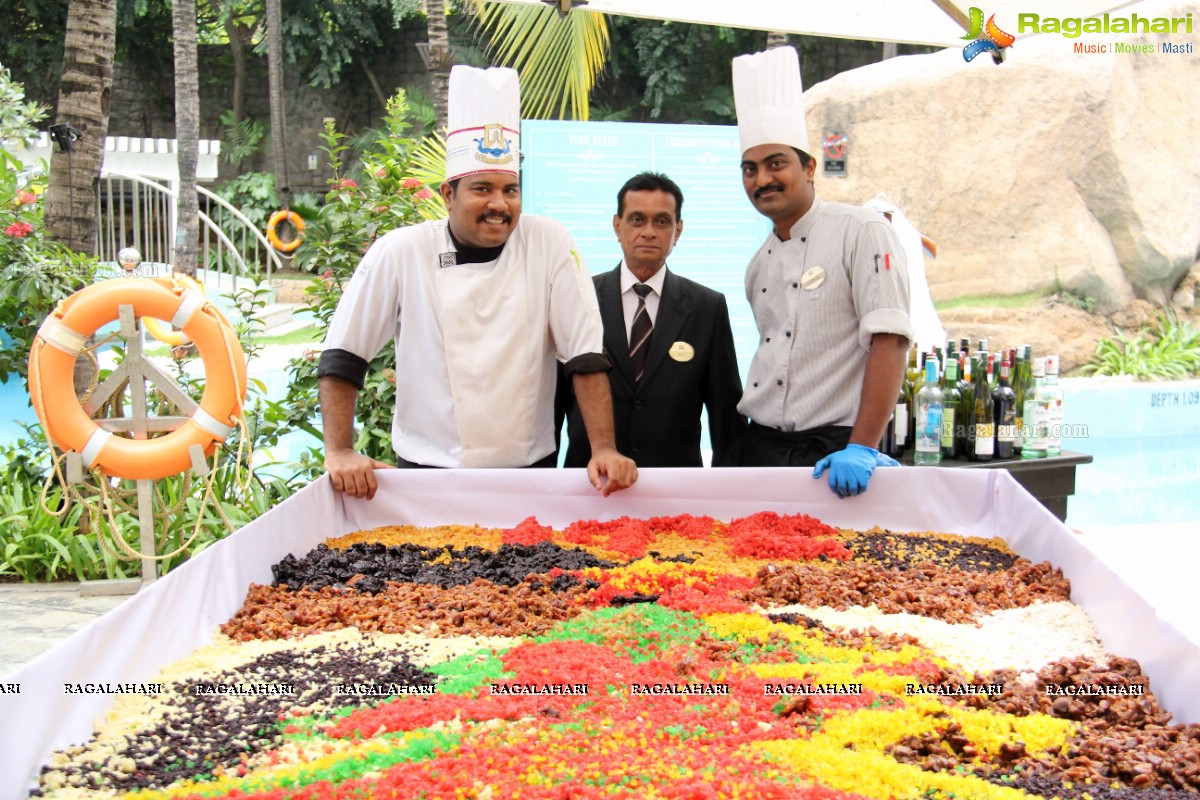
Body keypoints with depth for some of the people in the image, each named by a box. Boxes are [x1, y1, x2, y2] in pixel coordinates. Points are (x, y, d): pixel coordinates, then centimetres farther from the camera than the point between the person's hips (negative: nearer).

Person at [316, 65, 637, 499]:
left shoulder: (549, 244, -1)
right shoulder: (400, 252, -3)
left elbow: (585, 354, -3)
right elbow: (342, 357, 1)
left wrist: (605, 449, -10)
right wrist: (340, 452, -7)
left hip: (529, 474, 1)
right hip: (427, 476, -1)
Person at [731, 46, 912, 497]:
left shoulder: (862, 232, -7)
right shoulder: (760, 264, 14)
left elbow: (890, 340, -15)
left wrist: (860, 448, -22)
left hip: (835, 451, -6)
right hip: (761, 447, 6)